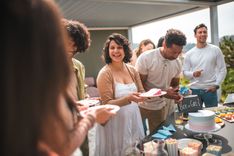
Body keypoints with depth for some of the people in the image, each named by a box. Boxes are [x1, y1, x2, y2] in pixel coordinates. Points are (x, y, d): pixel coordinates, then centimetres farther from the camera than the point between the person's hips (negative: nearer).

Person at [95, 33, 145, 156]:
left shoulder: (132, 70, 2)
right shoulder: (105, 73, -15)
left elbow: (141, 92, 8)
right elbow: (107, 104, -16)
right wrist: (128, 98, -30)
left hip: (133, 118, 5)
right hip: (115, 121, -5)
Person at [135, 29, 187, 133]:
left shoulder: (177, 64, -4)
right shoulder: (146, 58, -19)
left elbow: (175, 85, 11)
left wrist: (176, 93, -13)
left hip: (160, 106, 4)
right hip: (142, 105, -4)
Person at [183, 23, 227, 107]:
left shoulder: (215, 50, 2)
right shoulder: (189, 54, 4)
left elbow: (222, 69, 2)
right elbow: (185, 71, 6)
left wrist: (216, 85, -8)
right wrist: (193, 74, -15)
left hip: (210, 90, -1)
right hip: (194, 90, 1)